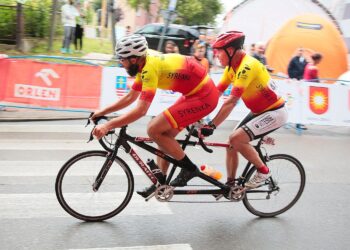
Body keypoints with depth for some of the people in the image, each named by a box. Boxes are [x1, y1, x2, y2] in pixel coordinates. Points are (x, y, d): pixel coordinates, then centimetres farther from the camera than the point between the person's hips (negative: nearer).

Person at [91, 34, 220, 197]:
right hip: (195, 93, 10)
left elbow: (141, 110, -28)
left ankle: (189, 168, 0)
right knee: (164, 135, 12)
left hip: (204, 96, -10)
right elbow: (130, 97, 18)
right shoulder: (145, 65, 7)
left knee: (154, 129, -13)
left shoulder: (150, 68, -23)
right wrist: (103, 111, 15)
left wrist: (108, 126, -26)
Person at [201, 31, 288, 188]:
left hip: (274, 112, -9)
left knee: (236, 139, -21)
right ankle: (230, 184, 17)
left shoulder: (246, 66, -26)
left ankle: (263, 171, -2)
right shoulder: (232, 67, 2)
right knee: (231, 142, 5)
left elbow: (231, 101, -32)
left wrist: (211, 126, -33)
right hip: (258, 111, 9)